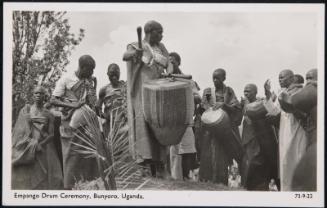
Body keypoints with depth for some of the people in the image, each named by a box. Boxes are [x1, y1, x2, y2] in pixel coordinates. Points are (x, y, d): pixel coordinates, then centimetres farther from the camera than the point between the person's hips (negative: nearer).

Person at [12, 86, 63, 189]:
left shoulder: (48, 114, 12)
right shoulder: (25, 110, 10)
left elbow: (51, 135, 5)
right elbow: (19, 130, 2)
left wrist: (39, 145, -12)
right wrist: (32, 144, -11)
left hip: (44, 150, 1)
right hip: (26, 151, -1)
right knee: (25, 180, -9)